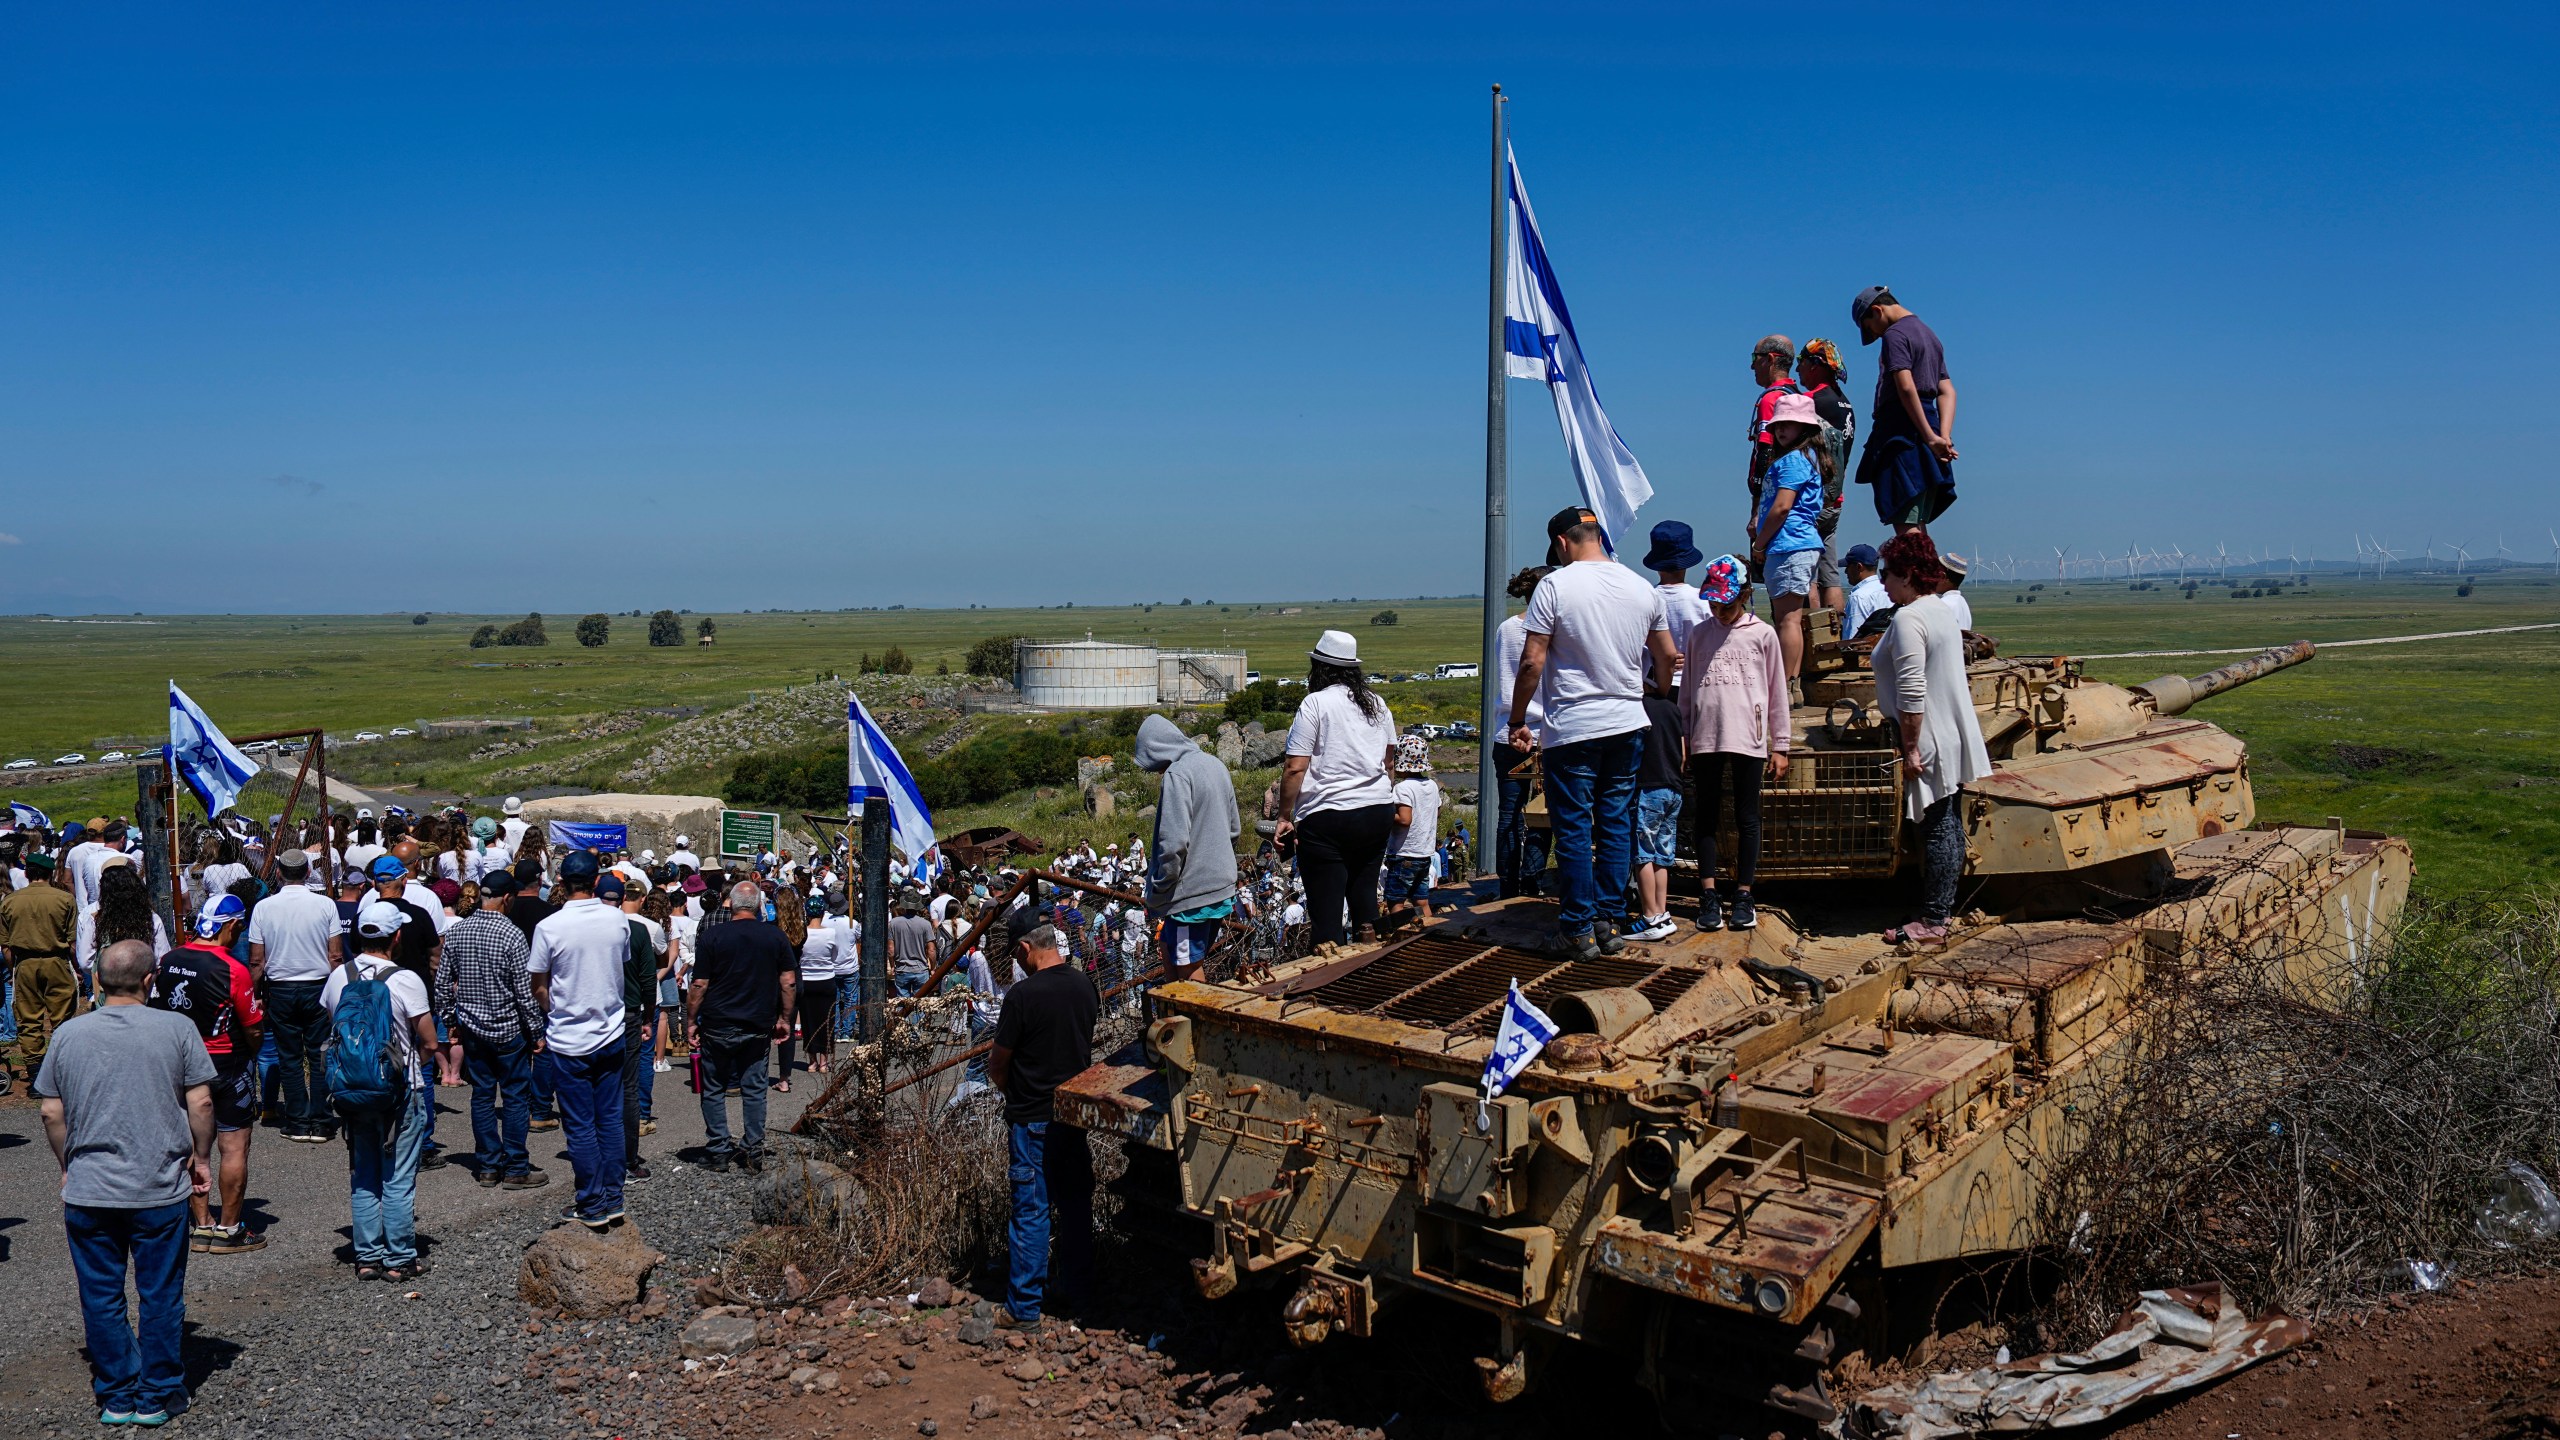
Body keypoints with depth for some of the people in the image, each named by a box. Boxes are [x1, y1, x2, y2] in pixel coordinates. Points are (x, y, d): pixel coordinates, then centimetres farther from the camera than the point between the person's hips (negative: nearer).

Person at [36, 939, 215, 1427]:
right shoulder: (176, 1029, -7)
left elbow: (51, 1114, 4)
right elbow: (201, 1103, -7)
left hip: (88, 1192, 2)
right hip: (162, 1190, -2)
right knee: (161, 1296, 9)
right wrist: (200, 1157, 7)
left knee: (101, 1298, 13)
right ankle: (157, 1398, 16)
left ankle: (116, 1398, 21)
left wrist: (68, 1167, 18)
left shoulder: (68, 1034, 0)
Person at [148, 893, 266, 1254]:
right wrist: (258, 1010, 8)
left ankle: (202, 1226, 18)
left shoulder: (168, 962, 0)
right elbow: (254, 1031, -14)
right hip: (227, 1066, -6)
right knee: (234, 1146, 2)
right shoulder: (233, 971, -18)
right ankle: (229, 1230, 6)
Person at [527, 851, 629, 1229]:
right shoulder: (617, 919, -4)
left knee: (580, 1126, 5)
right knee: (610, 1119, 12)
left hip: (569, 1041, -3)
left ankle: (593, 1205, 10)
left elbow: (539, 989, -5)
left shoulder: (549, 927, -14)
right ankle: (613, 1199, 17)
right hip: (611, 1034, 4)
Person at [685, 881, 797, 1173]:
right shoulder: (775, 937, 0)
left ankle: (719, 1152, 10)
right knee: (754, 1090, 9)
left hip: (718, 1026, -2)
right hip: (759, 1027, 2)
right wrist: (784, 1018, 12)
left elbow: (699, 985, -7)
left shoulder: (711, 936, -7)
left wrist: (691, 1021, 3)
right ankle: (753, 1152, 9)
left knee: (714, 1090, 10)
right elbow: (789, 982, 2)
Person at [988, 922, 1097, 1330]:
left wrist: (1006, 1085, 11)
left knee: (1031, 1210, -1)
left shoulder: (1023, 994, -19)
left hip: (1032, 1117, -6)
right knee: (1075, 1201, 16)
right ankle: (1072, 1288, 28)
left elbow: (997, 1063, -10)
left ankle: (1024, 1308, 5)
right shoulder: (1085, 986, 0)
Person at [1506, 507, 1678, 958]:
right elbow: (1668, 656, 15)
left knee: (1573, 829, 3)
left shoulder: (1555, 585, -10)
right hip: (1629, 724, 5)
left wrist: (1518, 721, -4)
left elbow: (1532, 662, -13)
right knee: (1616, 826, 12)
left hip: (1573, 728, -5)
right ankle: (1610, 923, 15)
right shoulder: (1641, 587, 7)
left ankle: (1580, 929, 6)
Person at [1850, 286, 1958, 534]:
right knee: (1918, 526, 9)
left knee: (1904, 522, -13)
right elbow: (1947, 392, 15)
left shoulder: (1895, 334, -6)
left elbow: (1906, 388, -18)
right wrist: (1944, 437, 2)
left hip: (1903, 429, -9)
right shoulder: (1929, 335, 23)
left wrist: (1930, 438, -20)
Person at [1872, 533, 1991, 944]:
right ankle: (1945, 906, 24)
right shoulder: (1943, 610, 13)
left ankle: (1933, 922, 0)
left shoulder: (1908, 619, -19)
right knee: (1949, 825, 15)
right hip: (1954, 736, 10)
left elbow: (1912, 693, -24)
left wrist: (1911, 748, -21)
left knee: (1936, 829, -5)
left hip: (1929, 740, -10)